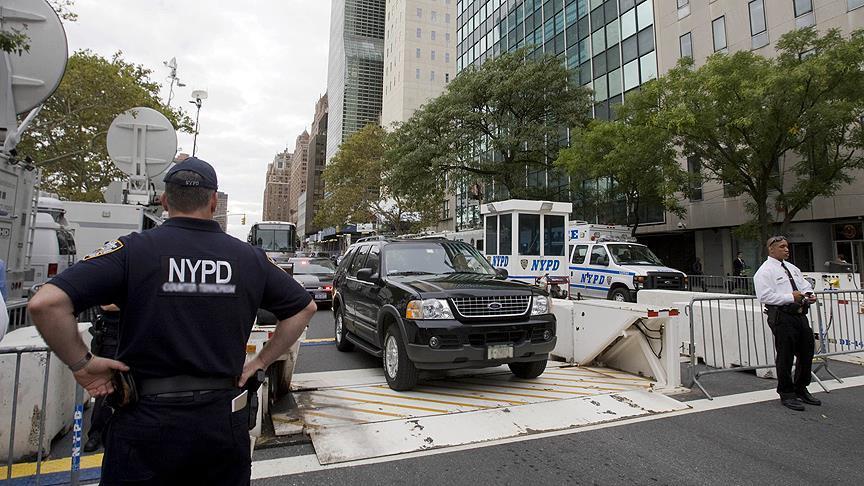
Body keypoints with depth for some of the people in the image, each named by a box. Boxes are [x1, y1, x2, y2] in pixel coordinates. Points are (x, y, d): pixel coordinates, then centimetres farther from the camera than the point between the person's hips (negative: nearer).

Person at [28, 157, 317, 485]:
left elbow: (45, 303, -19)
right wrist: (260, 363, 7)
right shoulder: (249, 256, -1)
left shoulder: (134, 250, -9)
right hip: (226, 420, 3)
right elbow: (305, 307, 6)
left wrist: (81, 363, -5)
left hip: (148, 421, -2)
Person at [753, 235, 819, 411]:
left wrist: (809, 295, -1)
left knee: (807, 352, 16)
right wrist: (790, 297, -21)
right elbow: (765, 296, -17)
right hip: (782, 316, -8)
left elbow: (805, 285, 21)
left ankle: (801, 389, 34)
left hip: (800, 314, 8)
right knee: (785, 356, 0)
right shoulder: (765, 271, -9)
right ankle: (786, 394, 14)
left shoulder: (792, 268, 18)